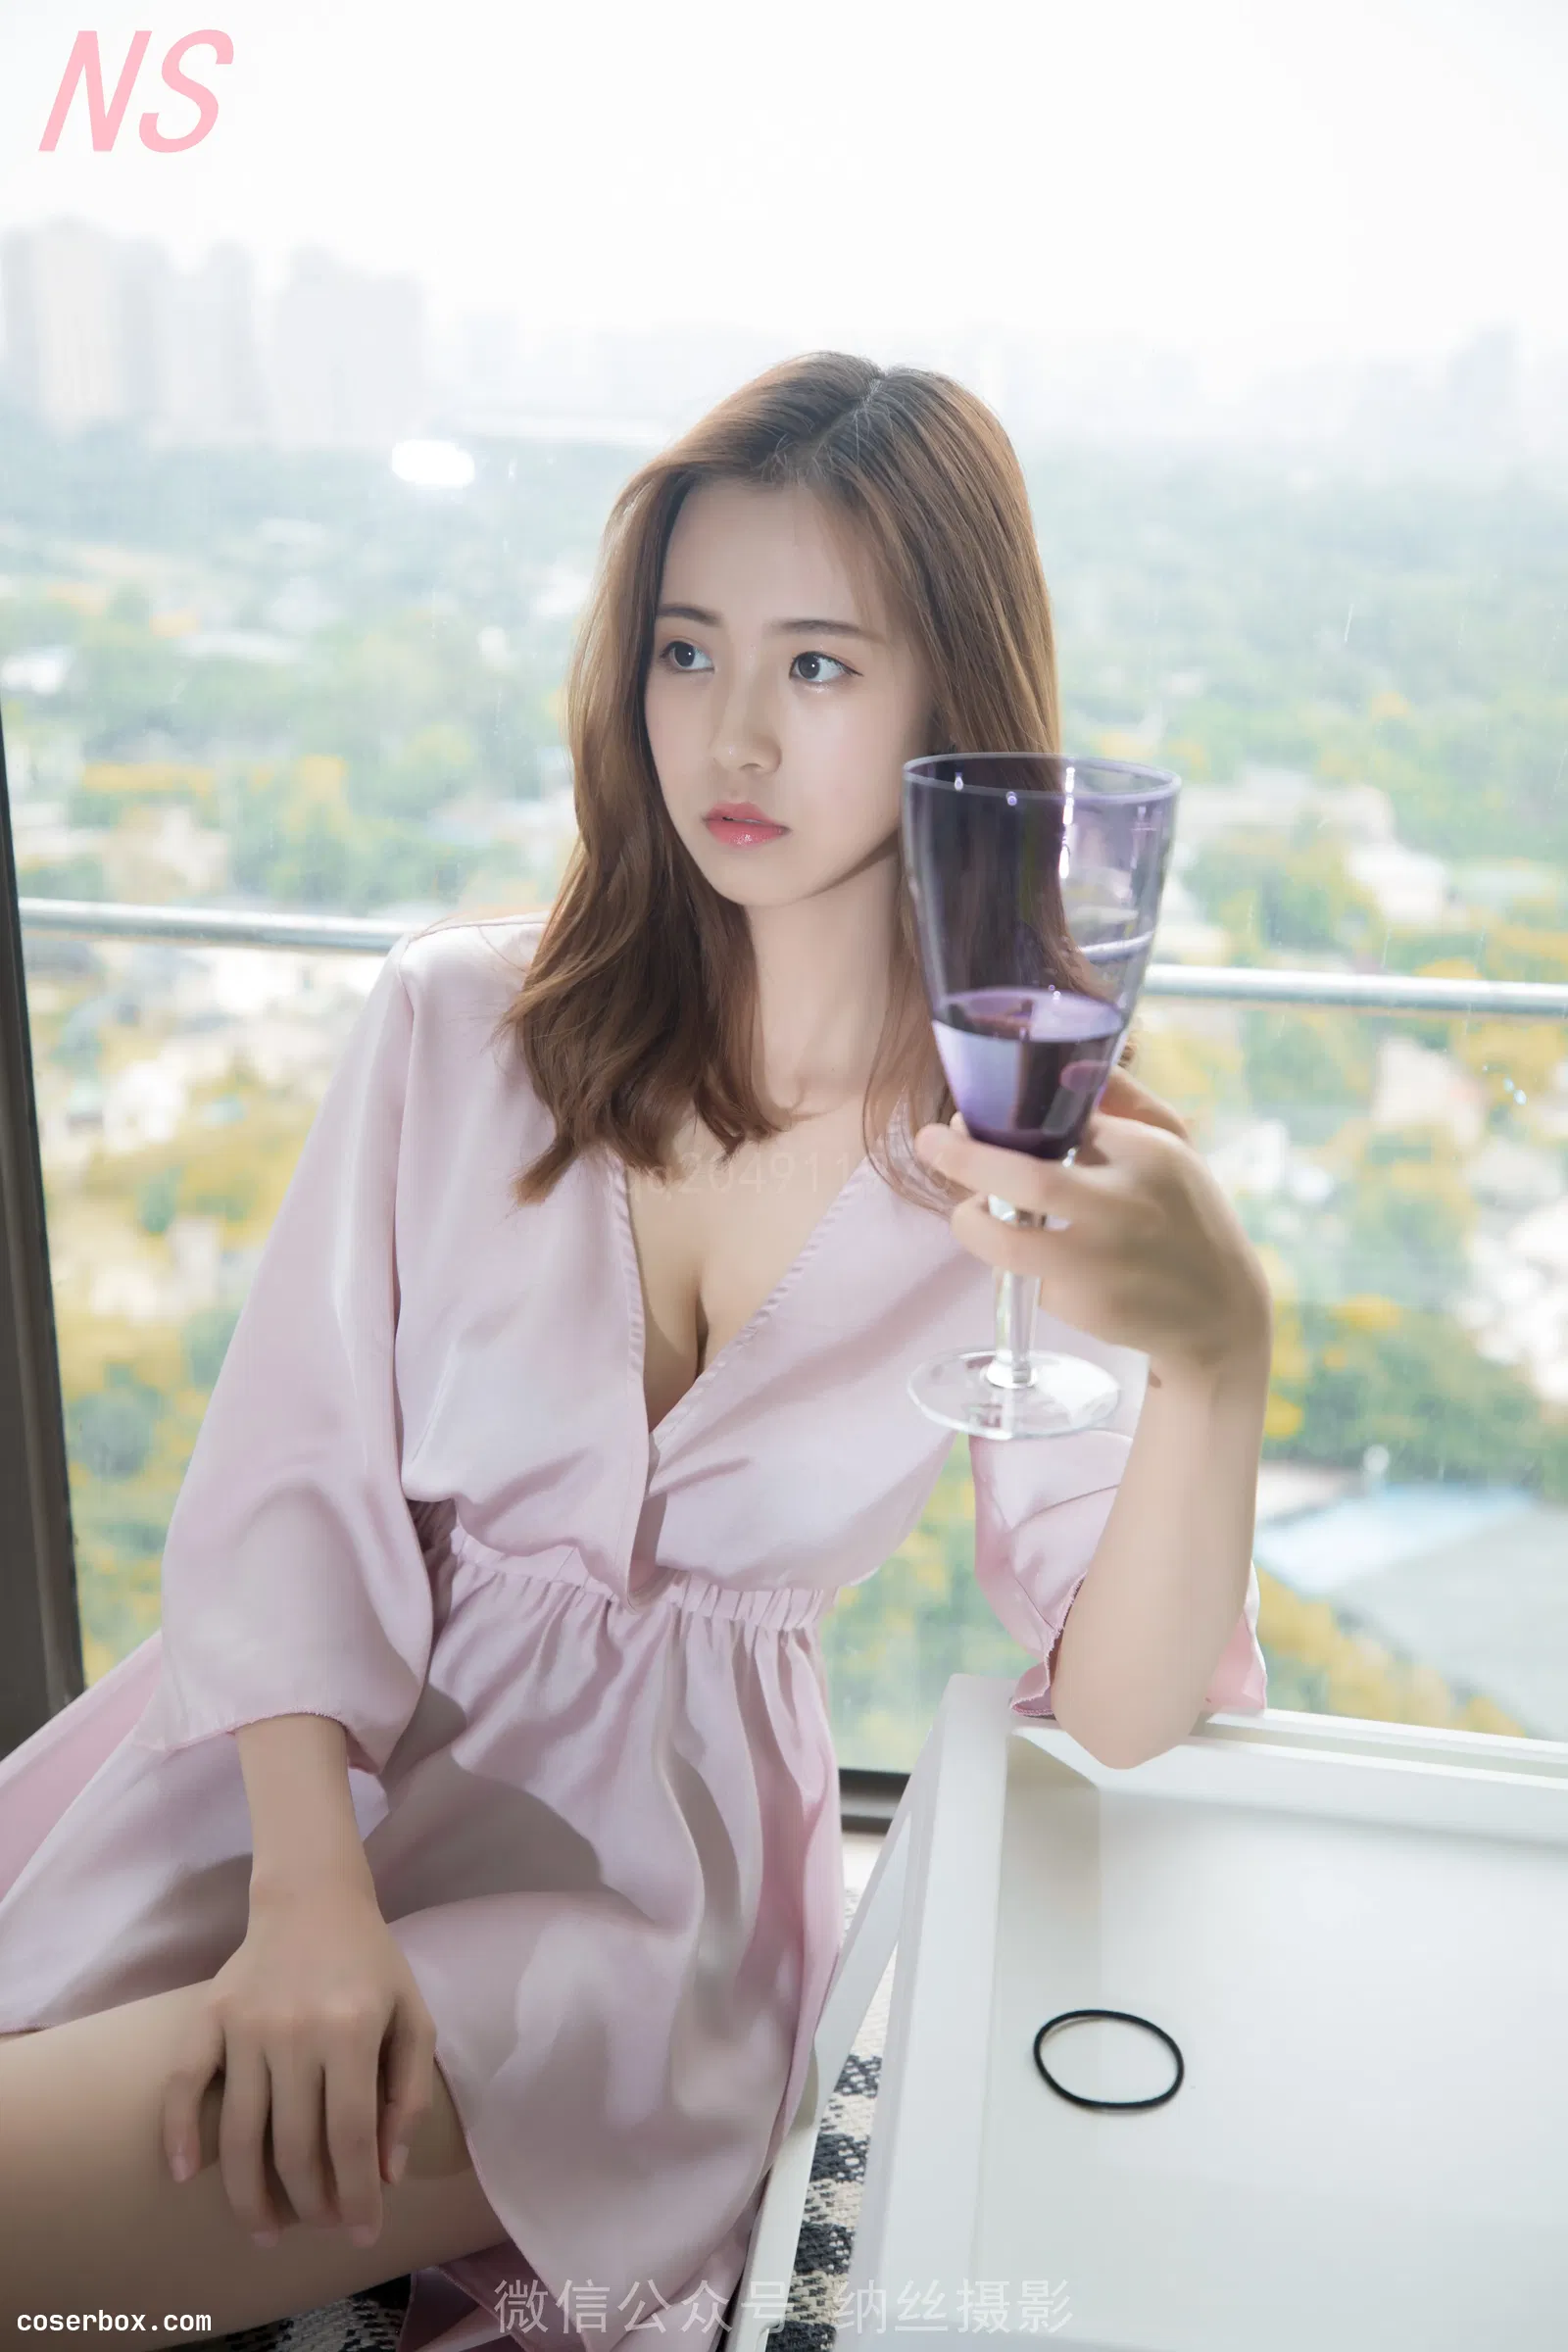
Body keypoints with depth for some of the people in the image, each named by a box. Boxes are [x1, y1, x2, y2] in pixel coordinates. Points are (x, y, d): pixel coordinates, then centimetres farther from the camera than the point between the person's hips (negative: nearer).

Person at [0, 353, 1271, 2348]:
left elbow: (1126, 1711, -10)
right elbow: (291, 1480, -5)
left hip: (645, 1882, -2)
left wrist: (1219, 1354, -28)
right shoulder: (456, 1023, 0)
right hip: (276, 1785, 2)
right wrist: (308, 1894, -19)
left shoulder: (1041, 1162, -4)